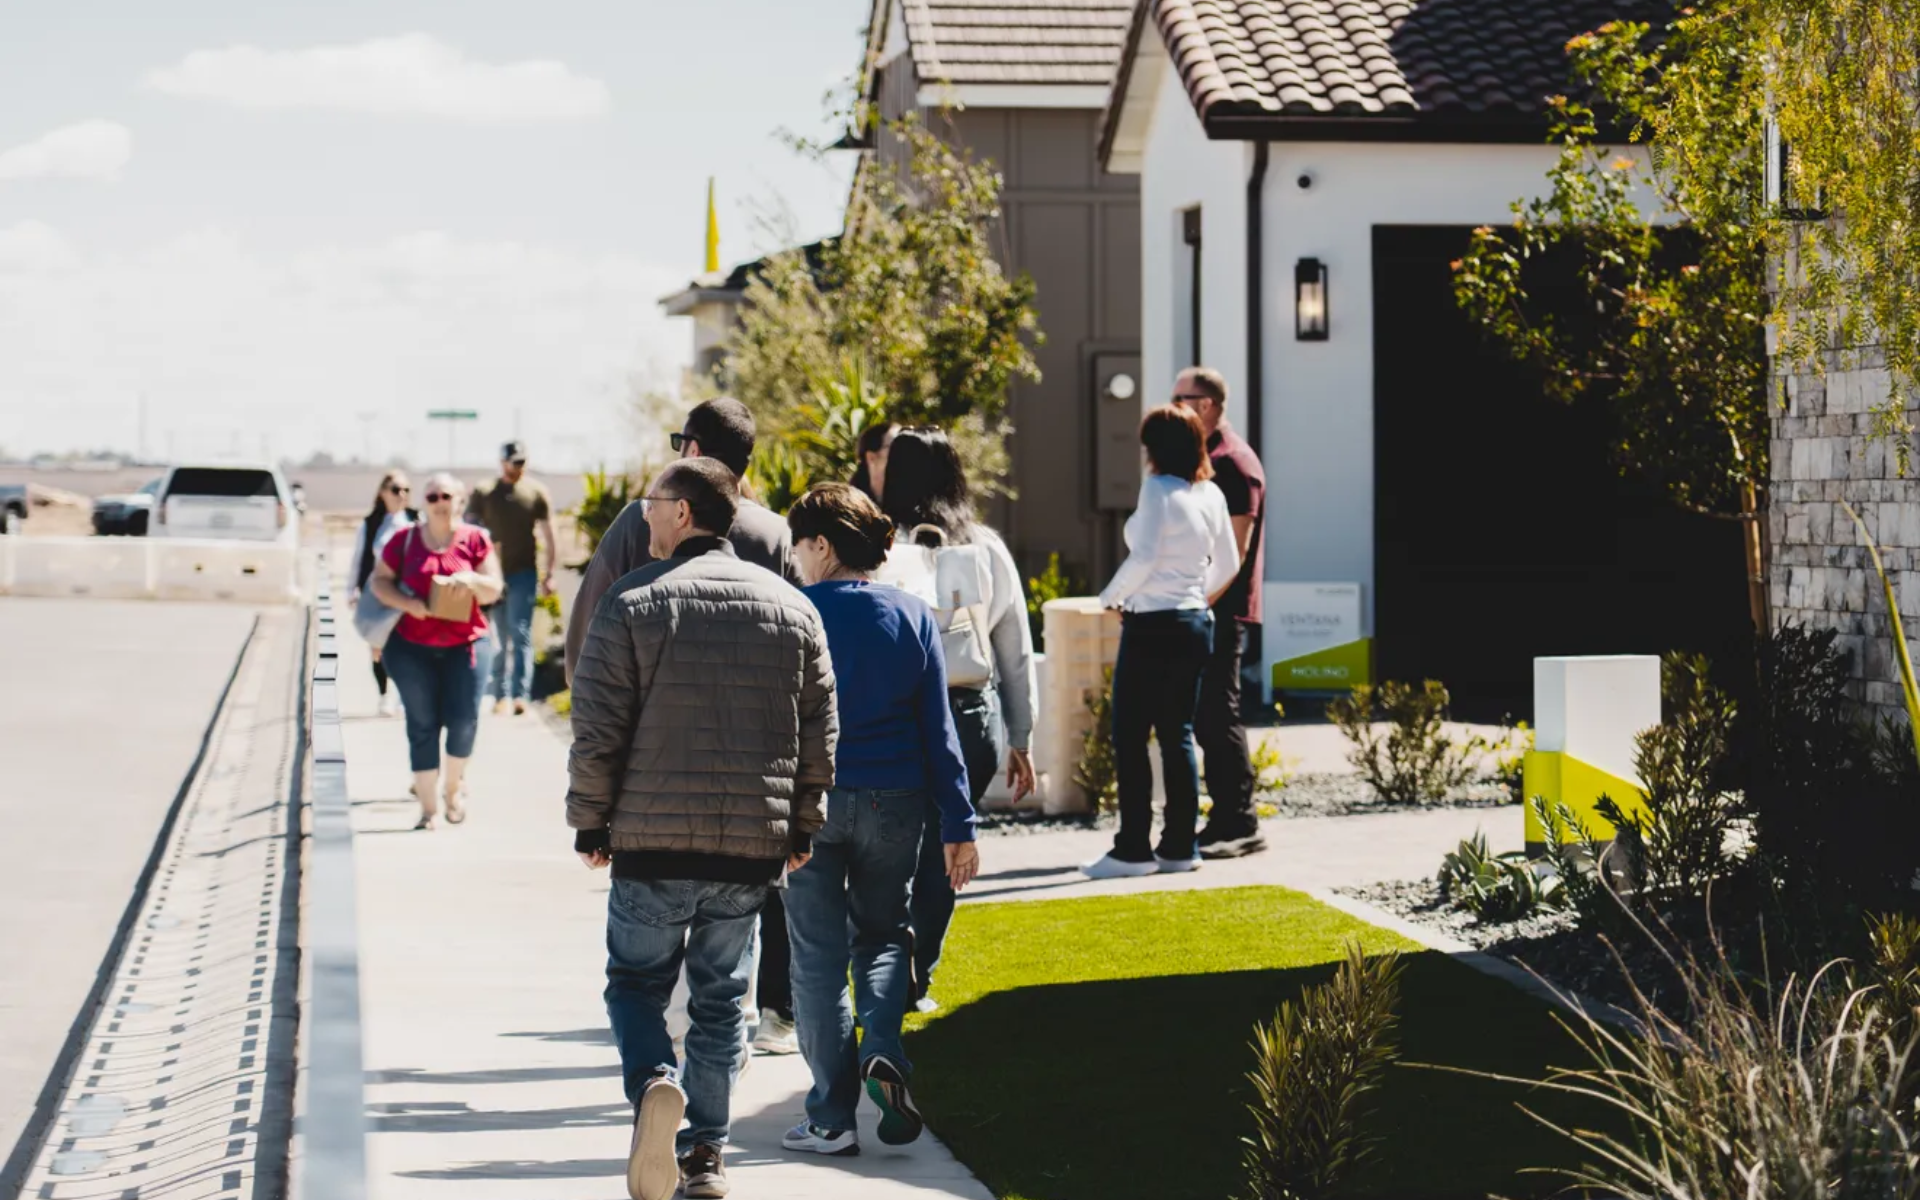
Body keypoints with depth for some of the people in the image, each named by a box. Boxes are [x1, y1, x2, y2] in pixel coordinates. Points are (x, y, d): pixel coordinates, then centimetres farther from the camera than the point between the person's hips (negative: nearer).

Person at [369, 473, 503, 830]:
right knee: (422, 725, 1)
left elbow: (493, 591, 3)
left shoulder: (475, 540, 3)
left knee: (463, 720, -9)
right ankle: (428, 807, 7)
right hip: (411, 645, 0)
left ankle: (455, 784, 20)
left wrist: (473, 580, -19)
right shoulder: (405, 540, 3)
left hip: (462, 644, 0)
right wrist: (406, 603, -13)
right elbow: (379, 581, 5)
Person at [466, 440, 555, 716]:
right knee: (498, 638, 7)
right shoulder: (483, 493, 5)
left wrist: (548, 574, 0)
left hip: (524, 572, -2)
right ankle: (501, 695, 13)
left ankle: (520, 695, -15)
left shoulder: (537, 492, 3)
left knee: (520, 635, -10)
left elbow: (549, 537, 5)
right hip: (492, 573, 2)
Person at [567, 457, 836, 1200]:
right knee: (721, 997, 14)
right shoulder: (791, 607, 5)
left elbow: (598, 730, -8)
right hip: (754, 844, 3)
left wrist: (589, 824, 3)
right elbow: (819, 734, 8)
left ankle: (654, 1084, -18)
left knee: (636, 981, 10)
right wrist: (802, 828, 17)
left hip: (654, 840, -3)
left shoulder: (634, 602, -7)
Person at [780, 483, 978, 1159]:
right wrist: (958, 825, 4)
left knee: (818, 955, 6)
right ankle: (883, 1052, -8)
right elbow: (937, 728, 1)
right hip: (893, 801, 2)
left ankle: (832, 1117, 6)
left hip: (810, 801, -2)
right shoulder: (912, 616, 1)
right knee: (881, 935, 20)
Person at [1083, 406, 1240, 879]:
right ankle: (1180, 846, 11)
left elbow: (1144, 556, -20)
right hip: (1195, 623, 7)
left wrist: (1109, 597, -6)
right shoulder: (1211, 495, 9)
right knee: (1178, 735, 11)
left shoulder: (1157, 488, -12)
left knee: (1130, 738, -2)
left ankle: (1133, 849, -4)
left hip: (1154, 626, -7)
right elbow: (1228, 565, 14)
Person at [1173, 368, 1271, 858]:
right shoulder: (1202, 459, 17)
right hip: (1199, 611, 10)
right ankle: (1226, 820, 15)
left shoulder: (1233, 462, -12)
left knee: (1219, 716, -9)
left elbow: (1235, 548, -18)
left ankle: (1241, 827, -5)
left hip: (1222, 611, -10)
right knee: (1205, 717, 10)